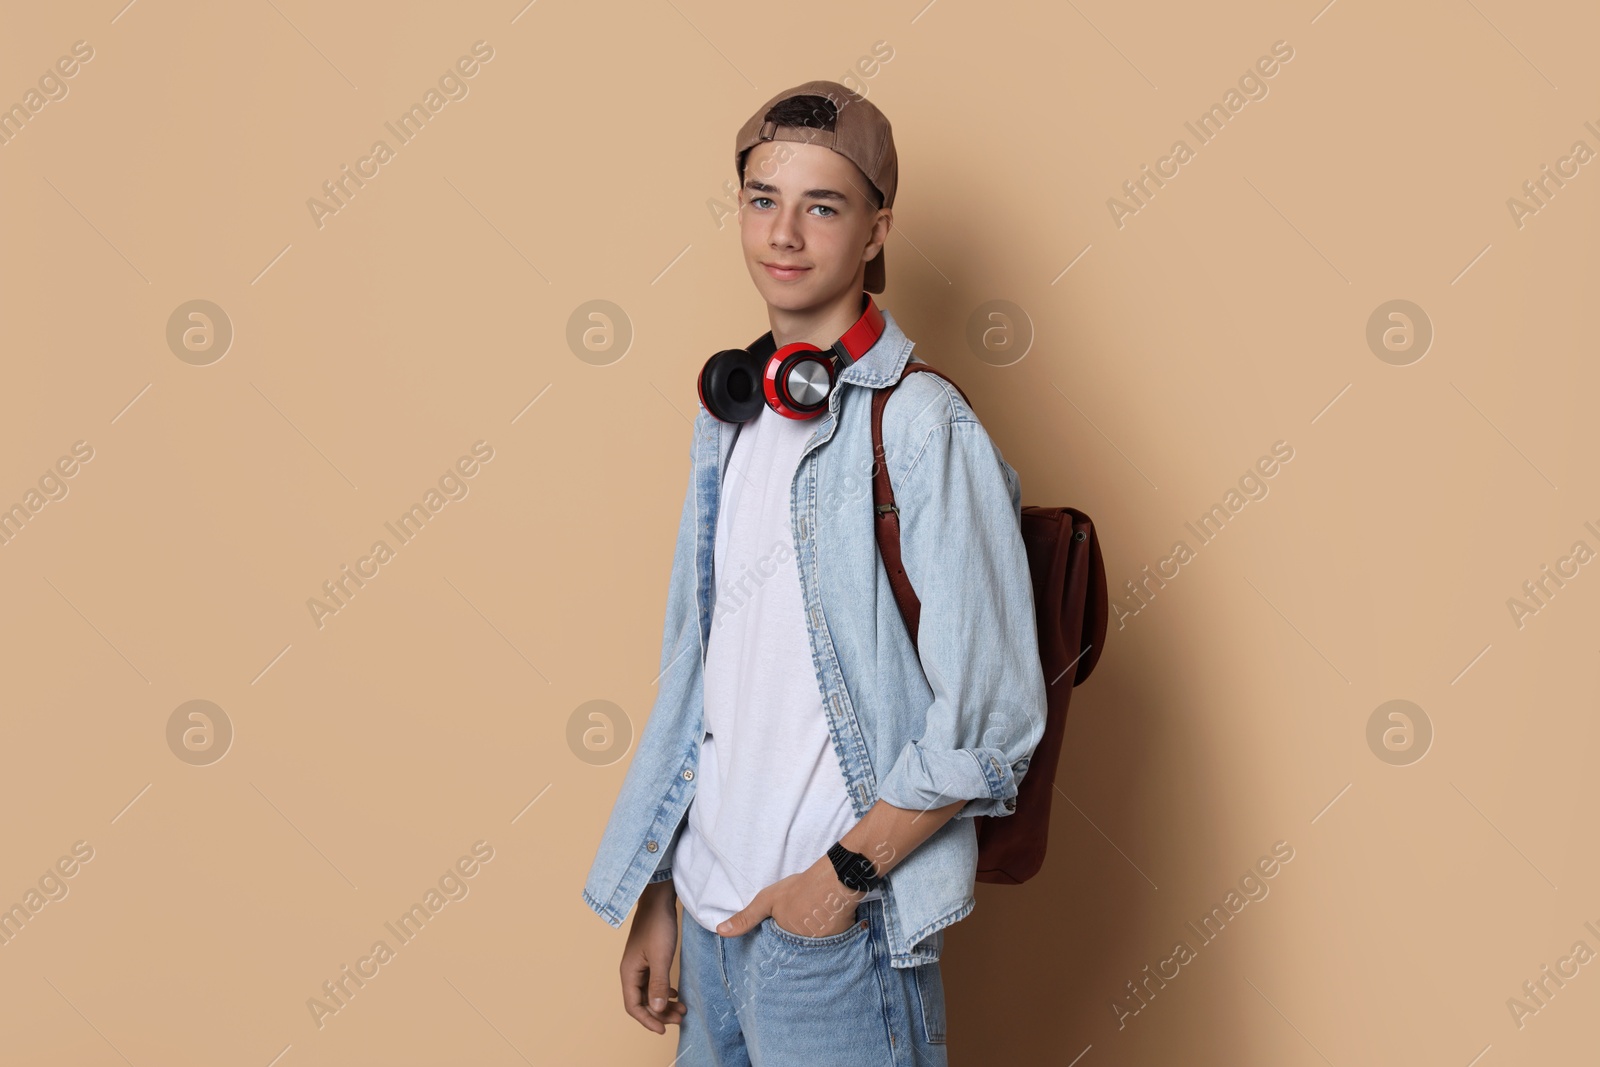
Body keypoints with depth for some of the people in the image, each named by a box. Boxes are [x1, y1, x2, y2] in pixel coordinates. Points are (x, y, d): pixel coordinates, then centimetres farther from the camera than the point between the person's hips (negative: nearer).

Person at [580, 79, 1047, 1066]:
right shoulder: (730, 413, 8)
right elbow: (695, 669, 12)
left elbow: (990, 715, -15)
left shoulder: (923, 428, -14)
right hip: (711, 909, 6)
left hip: (836, 931, -6)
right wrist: (655, 899, 11)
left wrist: (844, 874, -12)